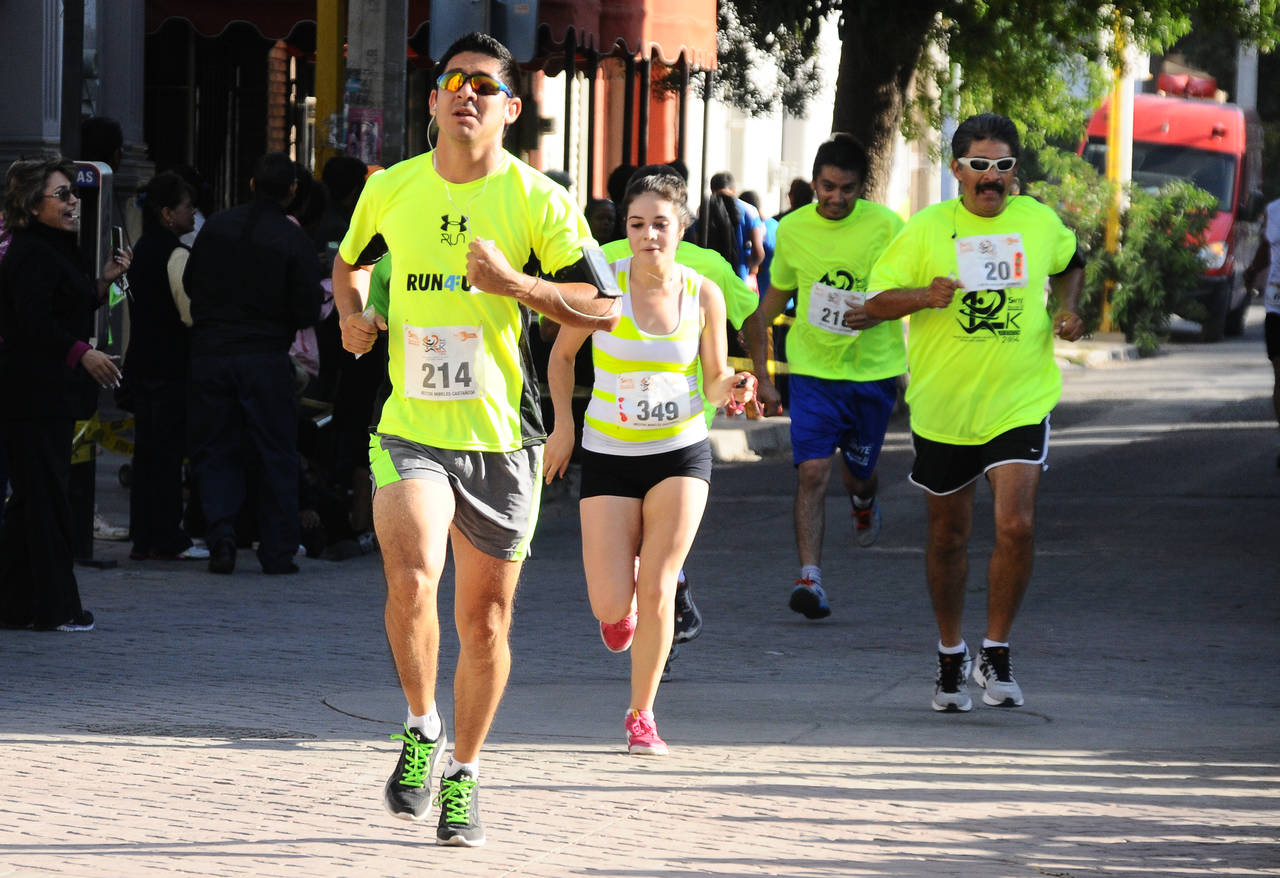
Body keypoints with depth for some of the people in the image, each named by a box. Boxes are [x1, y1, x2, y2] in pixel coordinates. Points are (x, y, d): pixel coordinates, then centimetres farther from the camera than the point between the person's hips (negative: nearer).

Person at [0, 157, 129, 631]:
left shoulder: (56, 249, 18)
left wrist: (104, 280, 11)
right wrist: (81, 353, -28)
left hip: (50, 393, 11)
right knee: (45, 497, -7)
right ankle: (53, 606, -4)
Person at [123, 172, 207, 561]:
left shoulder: (142, 251, 15)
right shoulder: (176, 255, -15)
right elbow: (193, 314, -18)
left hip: (141, 364, 9)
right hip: (170, 367, -9)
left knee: (148, 452, 11)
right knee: (169, 452, -4)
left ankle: (143, 536, 14)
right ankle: (167, 539, -1)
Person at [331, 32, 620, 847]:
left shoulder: (540, 201, -3)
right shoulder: (390, 190, 5)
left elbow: (603, 309, -7)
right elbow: (348, 262, 25)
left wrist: (514, 283, -21)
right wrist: (354, 314, 4)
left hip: (502, 439, 0)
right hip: (410, 427, 0)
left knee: (485, 621, 7)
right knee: (411, 576, -24)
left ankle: (464, 773, 26)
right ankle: (422, 727, 0)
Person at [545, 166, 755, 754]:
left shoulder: (703, 294, -4)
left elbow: (713, 381, 6)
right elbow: (562, 355, 7)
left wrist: (730, 390, -17)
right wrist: (563, 424, -2)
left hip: (680, 451, 0)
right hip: (608, 455, 0)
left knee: (657, 591, -7)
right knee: (612, 607, -5)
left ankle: (641, 713, 10)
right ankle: (621, 593, 34)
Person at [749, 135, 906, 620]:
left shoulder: (884, 225, -9)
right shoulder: (793, 229, 0)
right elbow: (776, 295, 13)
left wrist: (878, 313, -23)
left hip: (873, 368, -1)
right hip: (813, 368, 1)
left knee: (858, 471, 13)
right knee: (812, 471, -13)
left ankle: (864, 500, 50)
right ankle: (810, 576, -16)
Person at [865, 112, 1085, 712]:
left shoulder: (1039, 222, 2)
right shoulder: (926, 230, -5)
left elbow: (1069, 263, 24)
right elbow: (876, 302, -5)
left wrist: (1067, 308, 5)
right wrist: (925, 296, -24)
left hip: (1020, 405, 0)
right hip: (942, 408, 0)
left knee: (1016, 527, -16)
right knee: (948, 536, 11)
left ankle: (996, 656, -1)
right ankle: (950, 656, 31)